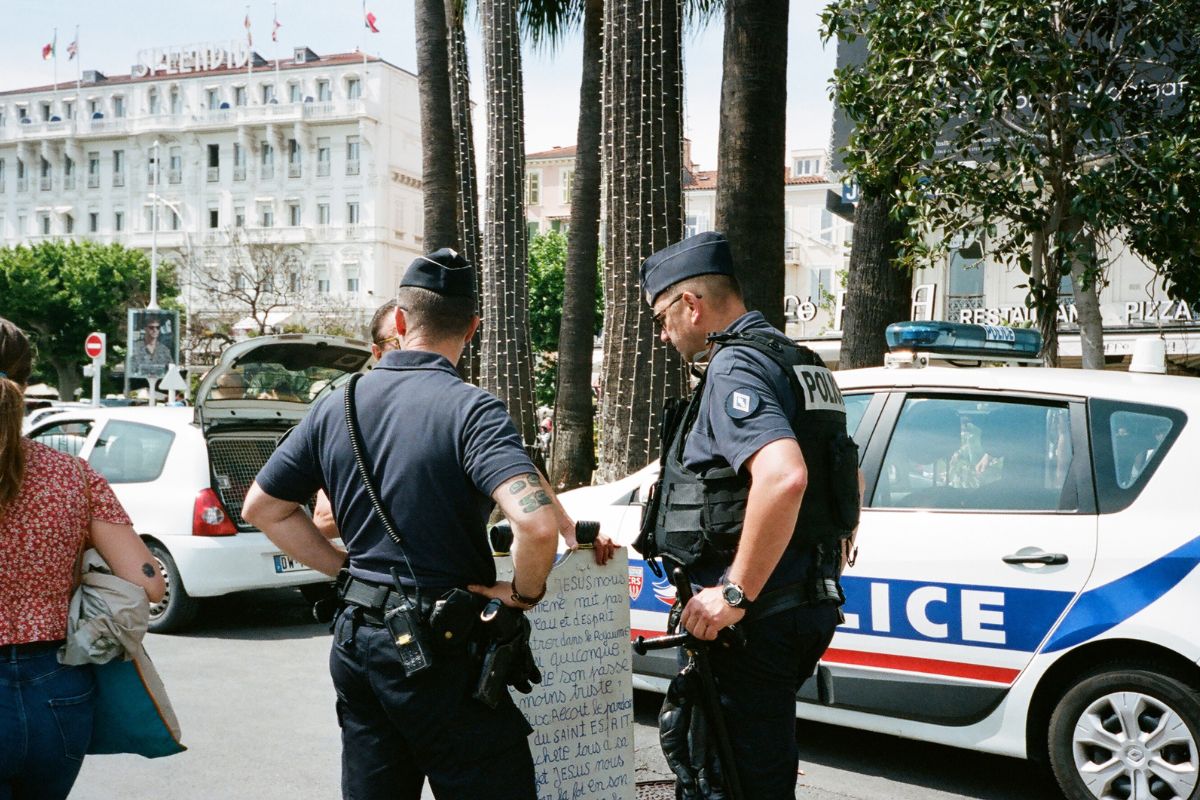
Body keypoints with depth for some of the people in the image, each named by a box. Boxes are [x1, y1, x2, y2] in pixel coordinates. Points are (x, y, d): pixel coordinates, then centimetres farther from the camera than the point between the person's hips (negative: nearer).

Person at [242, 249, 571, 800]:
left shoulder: (337, 406, 5)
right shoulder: (469, 409, -15)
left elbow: (261, 507, 14)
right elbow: (537, 523, -30)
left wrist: (346, 567, 12)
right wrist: (524, 592, -10)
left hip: (356, 643, 7)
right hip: (441, 652, -6)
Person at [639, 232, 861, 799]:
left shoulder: (734, 365, -14)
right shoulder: (797, 363, 18)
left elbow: (784, 476, -31)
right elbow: (847, 483, 28)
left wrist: (735, 594, -25)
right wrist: (826, 569, 31)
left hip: (756, 618, -10)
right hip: (807, 603, 10)